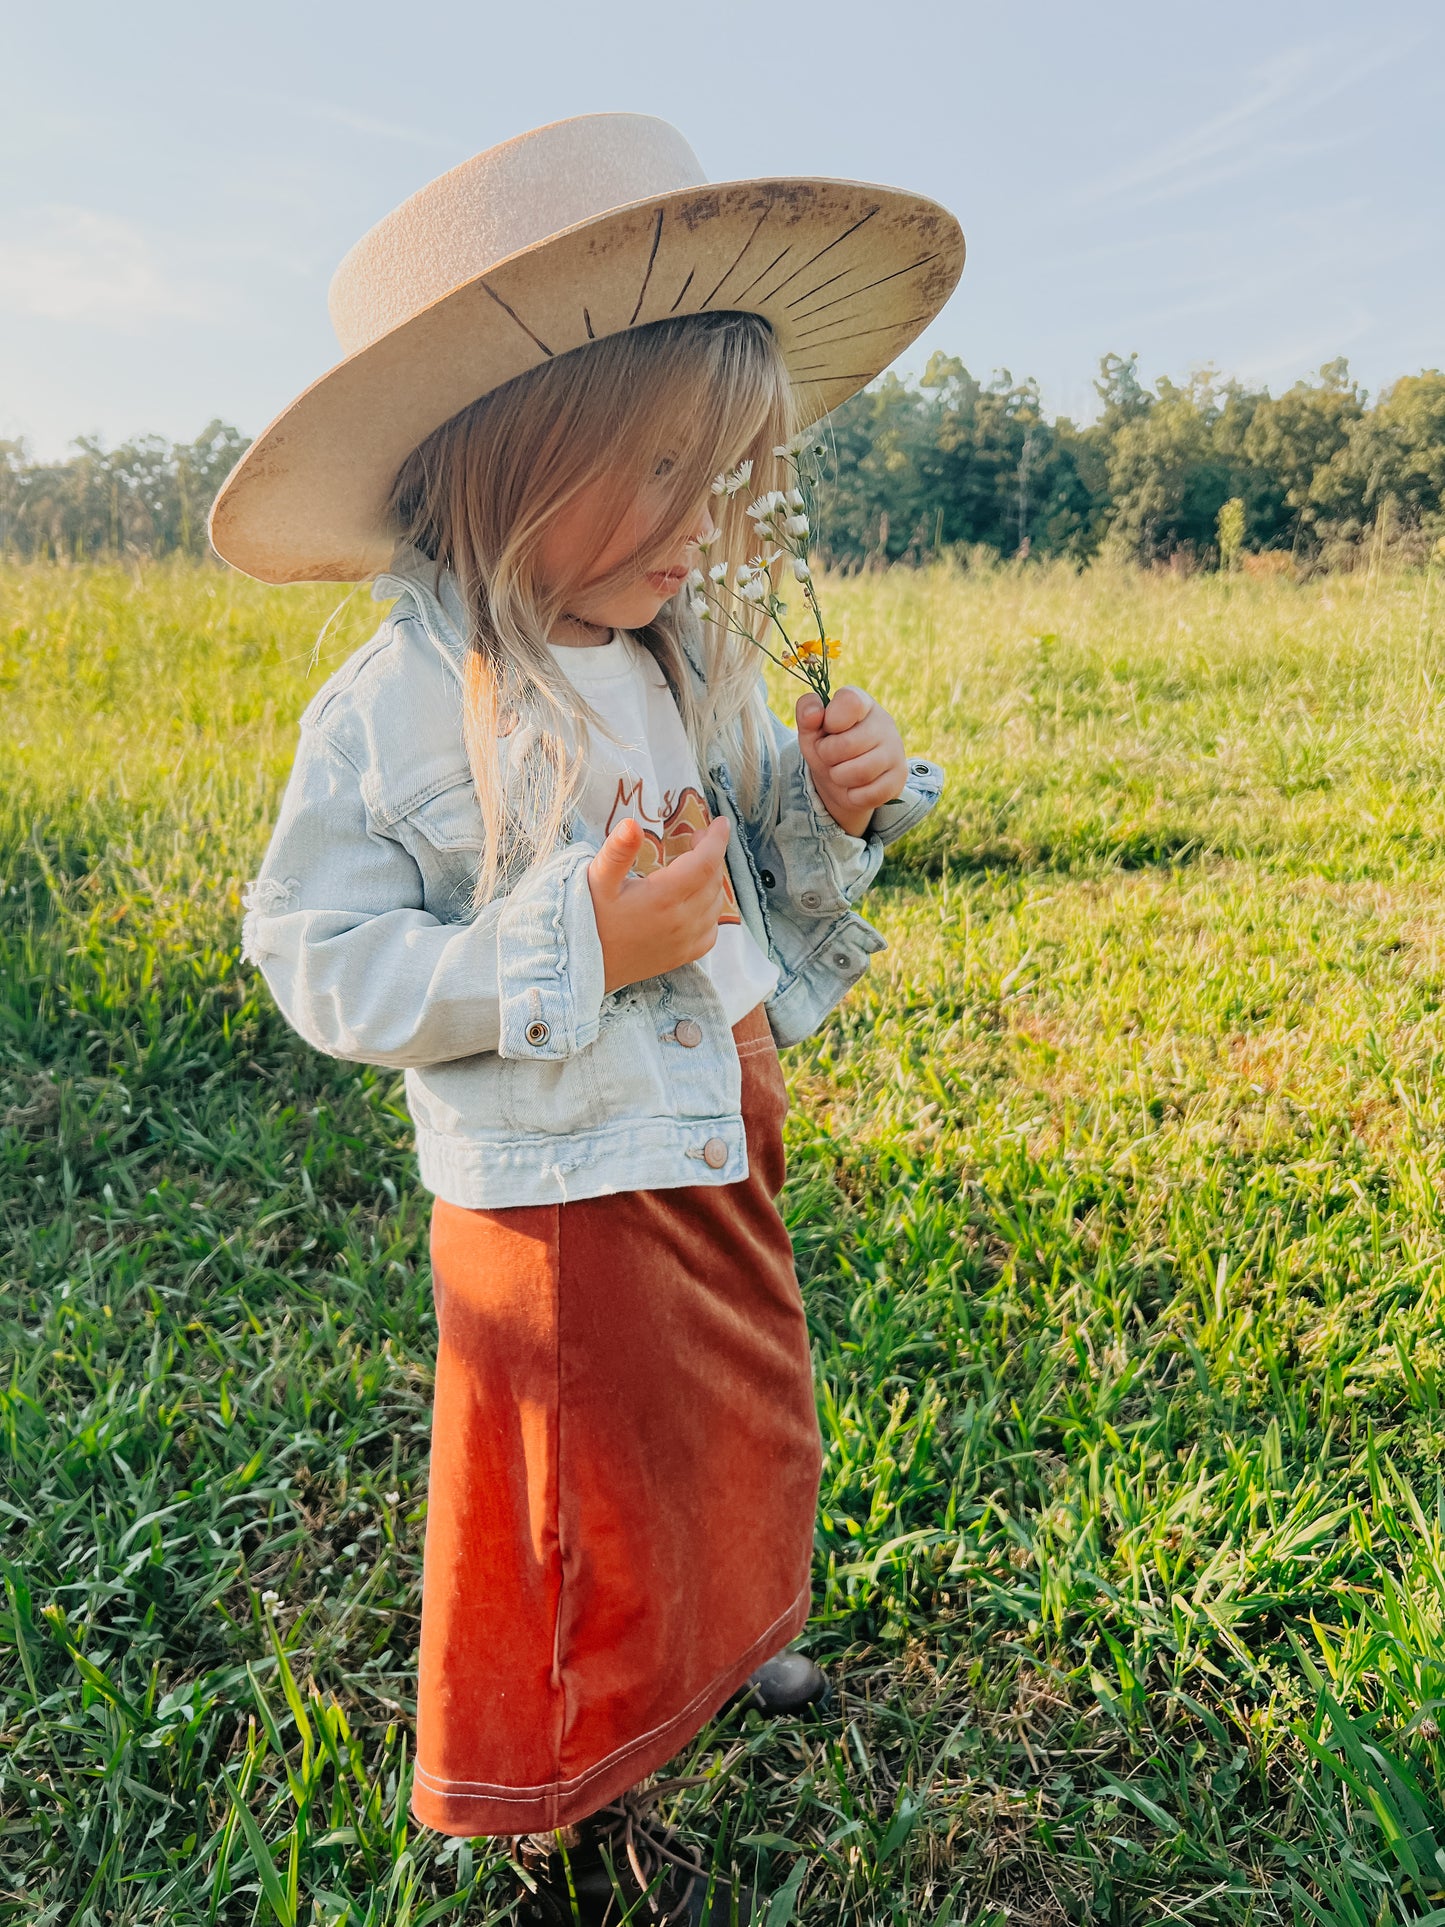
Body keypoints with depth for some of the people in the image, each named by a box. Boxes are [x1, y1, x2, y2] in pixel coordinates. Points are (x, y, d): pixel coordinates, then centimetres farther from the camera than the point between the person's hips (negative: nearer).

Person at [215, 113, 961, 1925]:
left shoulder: (694, 669, -1)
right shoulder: (396, 712, -21)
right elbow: (320, 959, -20)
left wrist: (839, 810, -12)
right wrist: (579, 949, -29)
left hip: (719, 1159, 7)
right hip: (563, 1194, -6)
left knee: (736, 1435, 26)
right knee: (592, 1509, 13)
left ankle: (718, 1637, 59)